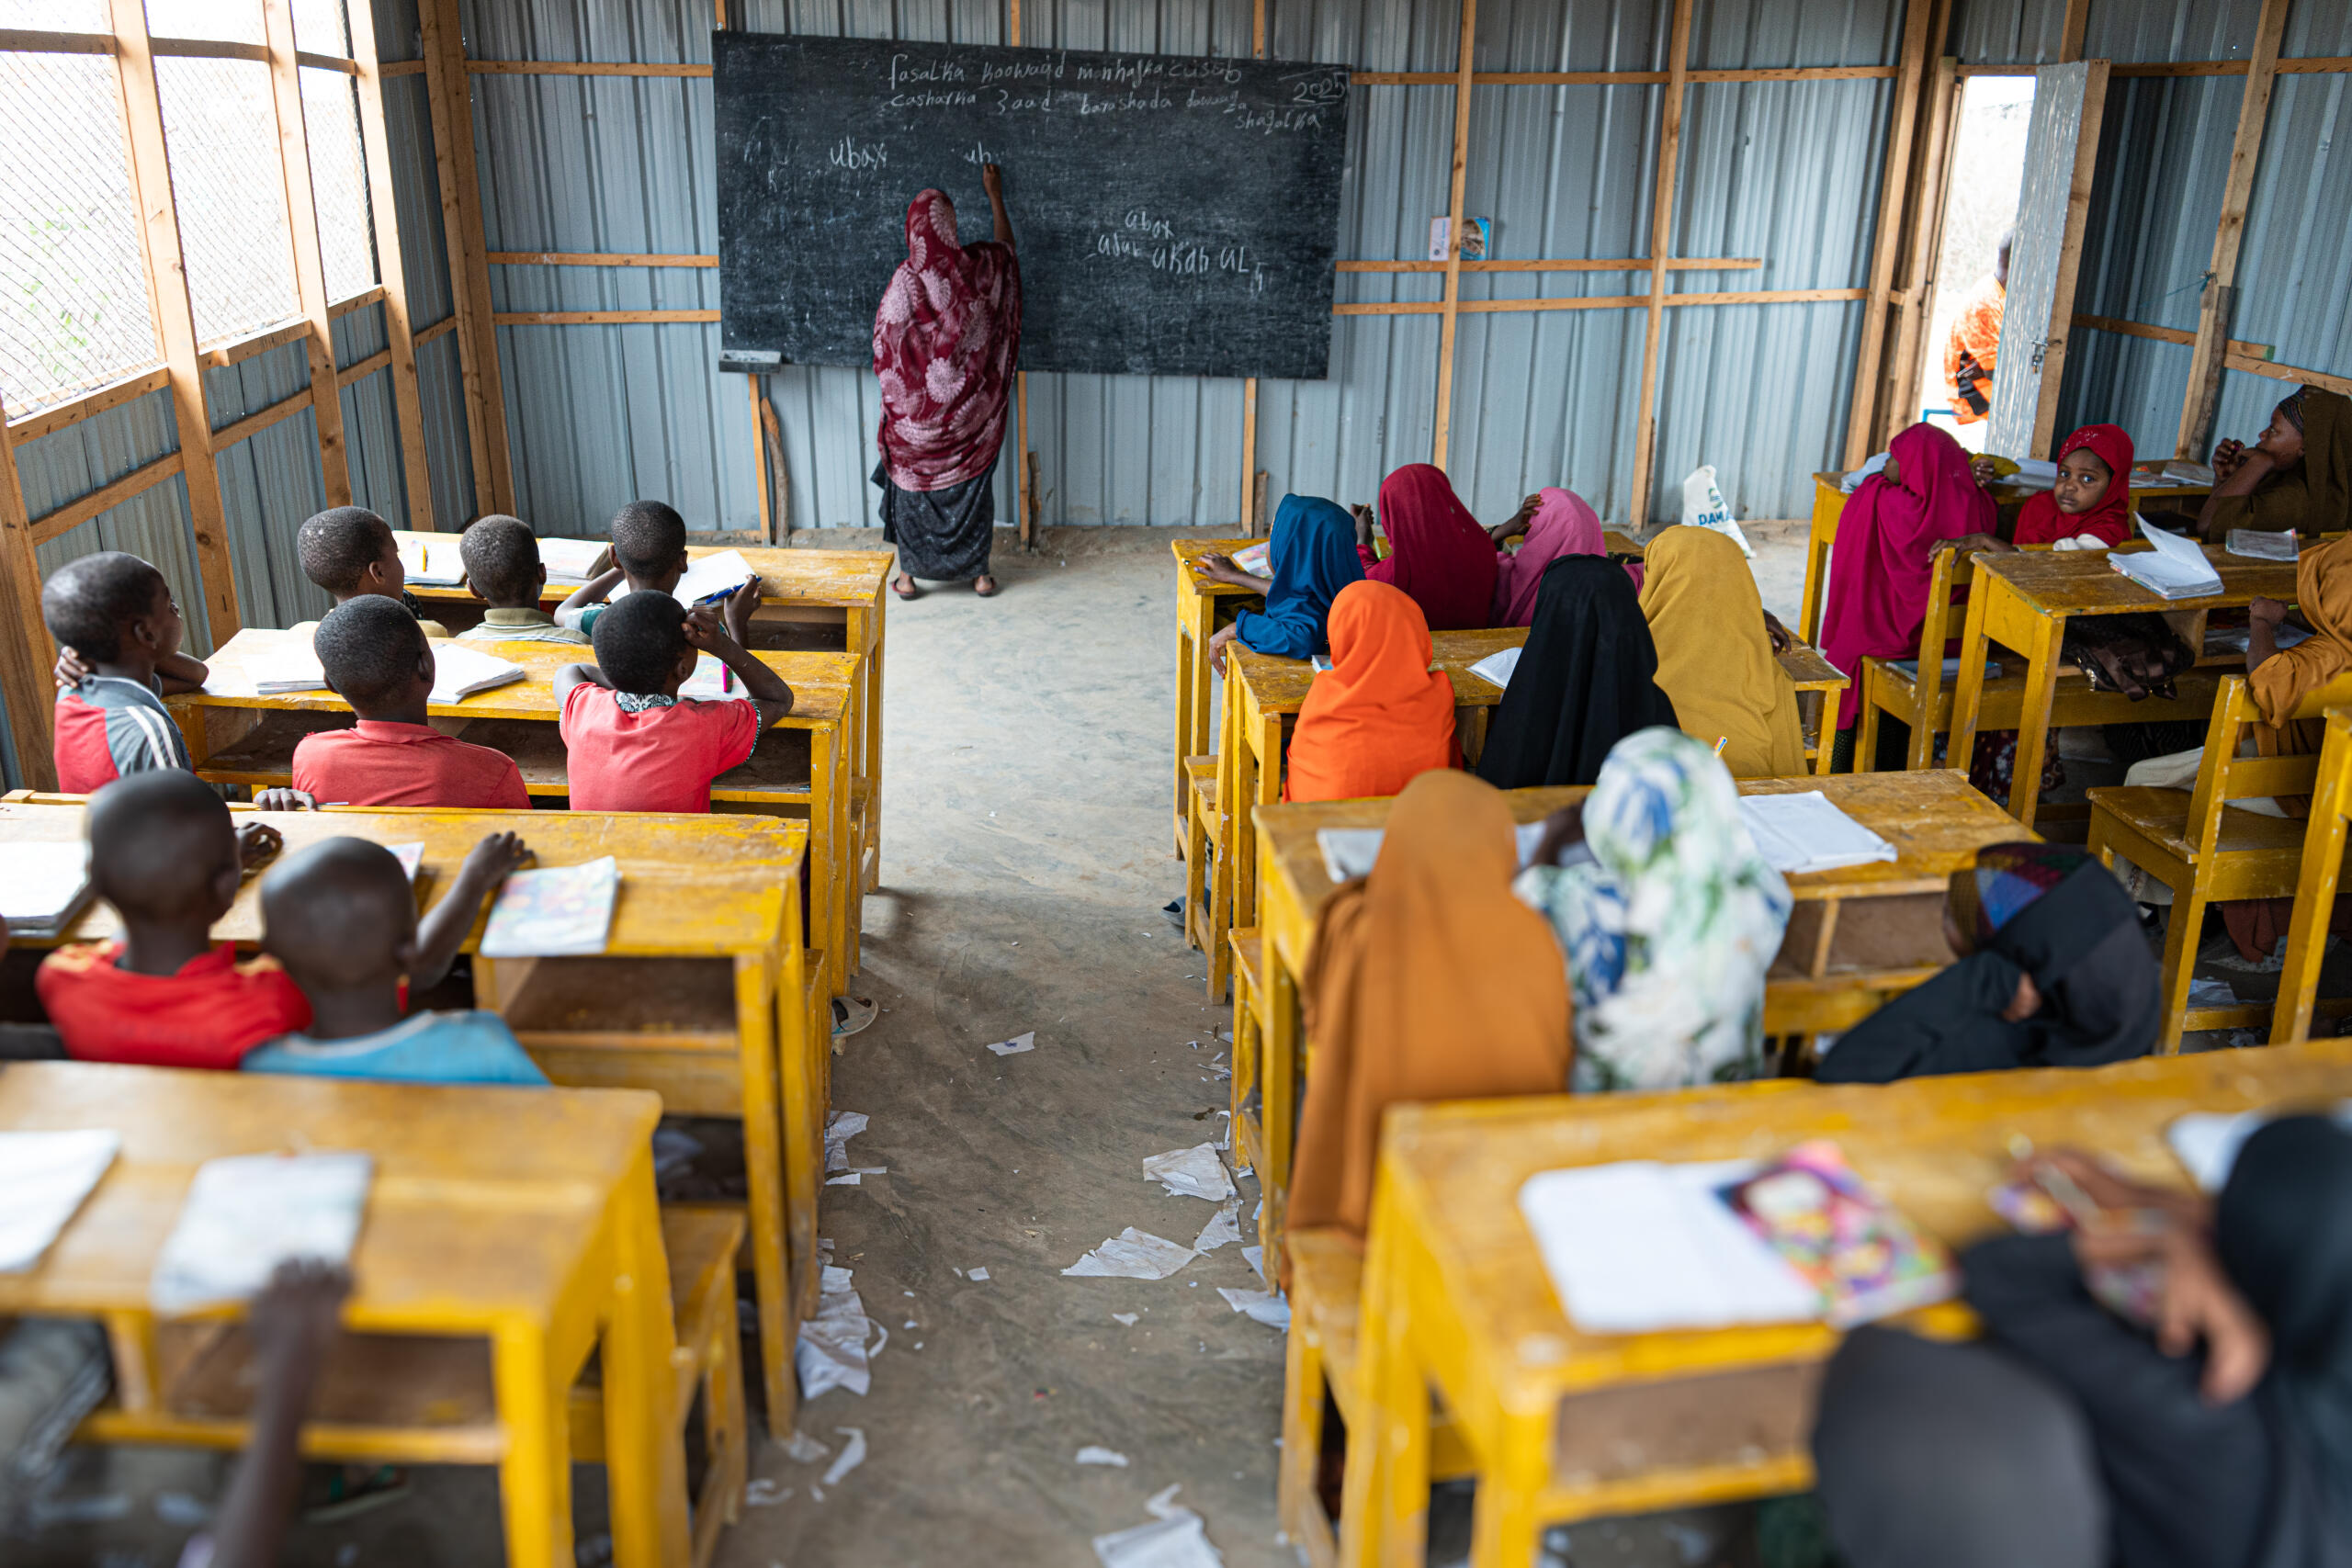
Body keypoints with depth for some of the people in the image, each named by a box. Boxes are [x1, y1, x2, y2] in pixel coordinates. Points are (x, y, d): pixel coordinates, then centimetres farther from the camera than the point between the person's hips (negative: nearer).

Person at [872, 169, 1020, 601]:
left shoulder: (906, 280, -17)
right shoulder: (978, 268, -9)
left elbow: (885, 346, -10)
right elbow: (1006, 246, 16)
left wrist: (894, 396, 5)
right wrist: (995, 194, 26)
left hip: (917, 410, -2)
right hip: (972, 411, 2)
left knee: (915, 488, 11)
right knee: (972, 486, 14)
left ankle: (908, 576, 18)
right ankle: (980, 573, 21)